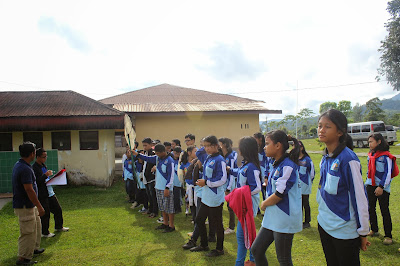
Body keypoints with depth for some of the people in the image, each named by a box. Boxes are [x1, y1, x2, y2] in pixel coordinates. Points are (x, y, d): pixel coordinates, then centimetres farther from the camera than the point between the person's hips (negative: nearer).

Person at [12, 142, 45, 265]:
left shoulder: (19, 165, 7)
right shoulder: (25, 169, -26)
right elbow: (29, 190, -27)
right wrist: (40, 207, -22)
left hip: (29, 205, 11)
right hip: (25, 206, -11)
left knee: (36, 226, 24)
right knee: (28, 232, -1)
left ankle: (34, 248, 38)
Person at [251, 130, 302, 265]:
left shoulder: (288, 166, -18)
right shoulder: (276, 165, 11)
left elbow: (279, 194, -21)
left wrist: (264, 204, -5)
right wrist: (266, 204, 3)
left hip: (284, 219, -9)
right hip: (272, 218, 9)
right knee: (256, 249, 12)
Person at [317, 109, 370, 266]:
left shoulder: (348, 159, -19)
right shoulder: (325, 158, 4)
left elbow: (359, 197, -16)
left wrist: (363, 232, -10)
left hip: (345, 230, -7)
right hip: (324, 225, 7)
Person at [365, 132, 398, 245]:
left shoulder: (386, 156, -12)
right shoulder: (370, 155, 10)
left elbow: (388, 173, -14)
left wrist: (381, 187, -18)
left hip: (382, 187, -7)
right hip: (371, 185, 7)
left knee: (384, 211, -2)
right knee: (370, 208, 13)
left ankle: (388, 236, 8)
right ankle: (374, 230, 29)